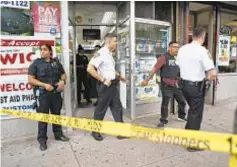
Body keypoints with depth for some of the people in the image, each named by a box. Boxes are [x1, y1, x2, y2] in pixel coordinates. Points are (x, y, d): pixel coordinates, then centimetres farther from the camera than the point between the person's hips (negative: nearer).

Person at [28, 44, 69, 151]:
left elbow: (63, 74, 16)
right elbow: (30, 79, -8)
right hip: (42, 93, -3)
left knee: (56, 114, 14)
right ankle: (42, 139, 15)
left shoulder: (56, 62, 9)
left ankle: (58, 134, 30)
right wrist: (44, 85, -19)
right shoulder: (36, 63, -2)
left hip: (56, 92, 4)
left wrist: (62, 81, -7)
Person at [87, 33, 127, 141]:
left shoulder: (109, 54, 13)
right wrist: (103, 80, -22)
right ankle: (95, 131, 26)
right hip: (105, 86, -9)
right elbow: (90, 69, -25)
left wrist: (118, 76, 14)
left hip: (113, 85, 9)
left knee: (117, 108, 11)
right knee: (101, 110, 6)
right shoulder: (101, 53, -16)